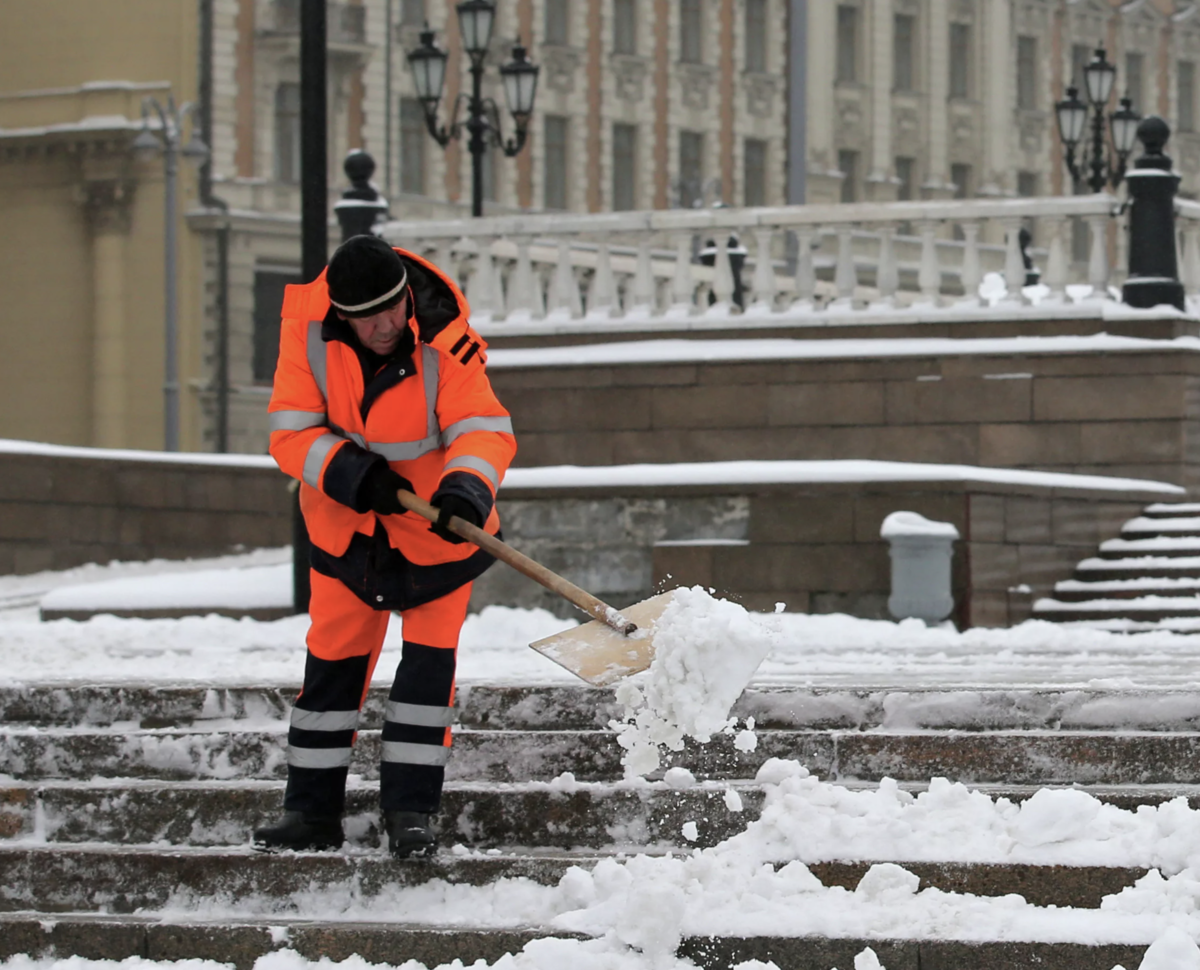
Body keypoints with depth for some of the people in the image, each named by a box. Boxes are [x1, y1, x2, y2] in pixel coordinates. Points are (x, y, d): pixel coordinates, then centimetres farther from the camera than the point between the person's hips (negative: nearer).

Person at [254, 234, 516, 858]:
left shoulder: (445, 342, -26)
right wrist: (351, 472, -32)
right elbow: (291, 432, -16)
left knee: (430, 656, -7)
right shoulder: (307, 328, -19)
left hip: (434, 525, -2)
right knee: (332, 658, 7)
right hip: (347, 521, 3)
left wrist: (466, 488, -51)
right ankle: (312, 811, 15)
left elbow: (483, 428, -31)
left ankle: (410, 811, -1)